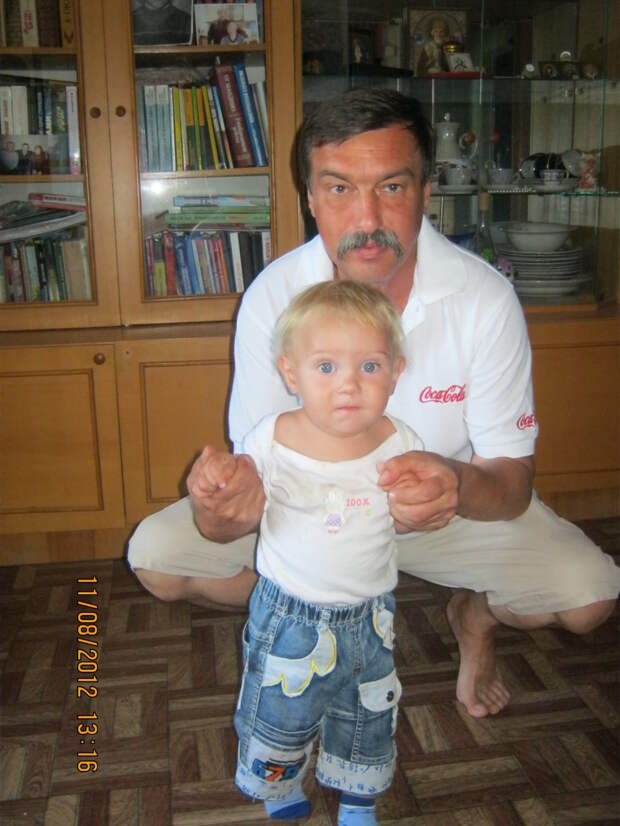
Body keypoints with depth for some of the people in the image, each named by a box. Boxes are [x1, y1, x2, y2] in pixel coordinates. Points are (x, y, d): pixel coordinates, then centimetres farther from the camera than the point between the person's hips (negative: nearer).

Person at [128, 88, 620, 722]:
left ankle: (475, 615, 16)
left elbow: (513, 483, -21)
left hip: (452, 509, 0)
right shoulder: (273, 296, -22)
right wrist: (228, 501, -47)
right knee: (157, 555, -15)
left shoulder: (484, 298, -24)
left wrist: (459, 484, -47)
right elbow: (258, 462, -21)